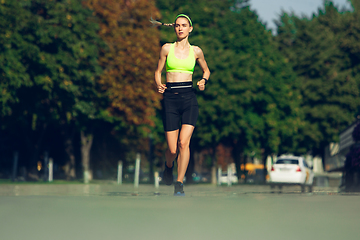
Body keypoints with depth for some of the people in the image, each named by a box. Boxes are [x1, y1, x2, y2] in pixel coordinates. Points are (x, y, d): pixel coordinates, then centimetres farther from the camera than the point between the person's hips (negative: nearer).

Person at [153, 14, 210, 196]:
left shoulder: (196, 51, 9)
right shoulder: (167, 48, 7)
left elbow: (206, 70, 24)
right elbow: (158, 71, 15)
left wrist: (203, 81, 3)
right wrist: (159, 85, -5)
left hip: (189, 98, 0)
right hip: (170, 99, 0)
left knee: (183, 142, -17)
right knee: (172, 149, -3)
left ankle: (179, 184, -9)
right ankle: (169, 166, 34)